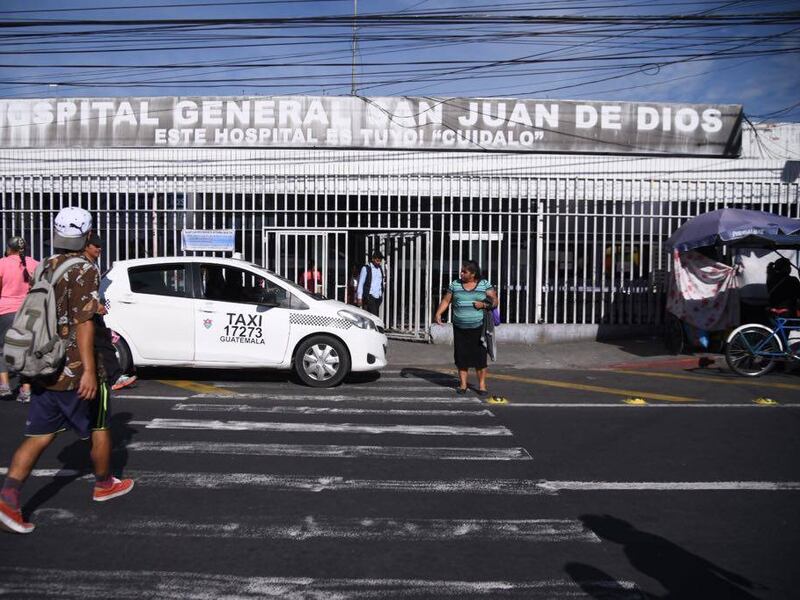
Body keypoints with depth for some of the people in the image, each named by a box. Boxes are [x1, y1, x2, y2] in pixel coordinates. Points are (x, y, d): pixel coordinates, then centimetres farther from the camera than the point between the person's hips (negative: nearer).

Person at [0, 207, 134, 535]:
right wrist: (89, 371, -25)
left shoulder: (44, 268, 10)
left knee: (39, 435, 9)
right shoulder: (85, 271, -15)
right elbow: (83, 323, -23)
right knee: (99, 428, 15)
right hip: (76, 372, -7)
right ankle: (104, 484, 33)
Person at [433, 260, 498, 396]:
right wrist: (438, 313, -9)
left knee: (480, 356, -2)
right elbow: (446, 301, 6)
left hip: (478, 328, -2)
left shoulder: (485, 285, 1)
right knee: (461, 356, 4)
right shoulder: (455, 285, 7)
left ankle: (482, 385, 7)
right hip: (460, 328, 2)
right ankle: (463, 383, 14)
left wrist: (483, 305, -18)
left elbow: (494, 301, 0)